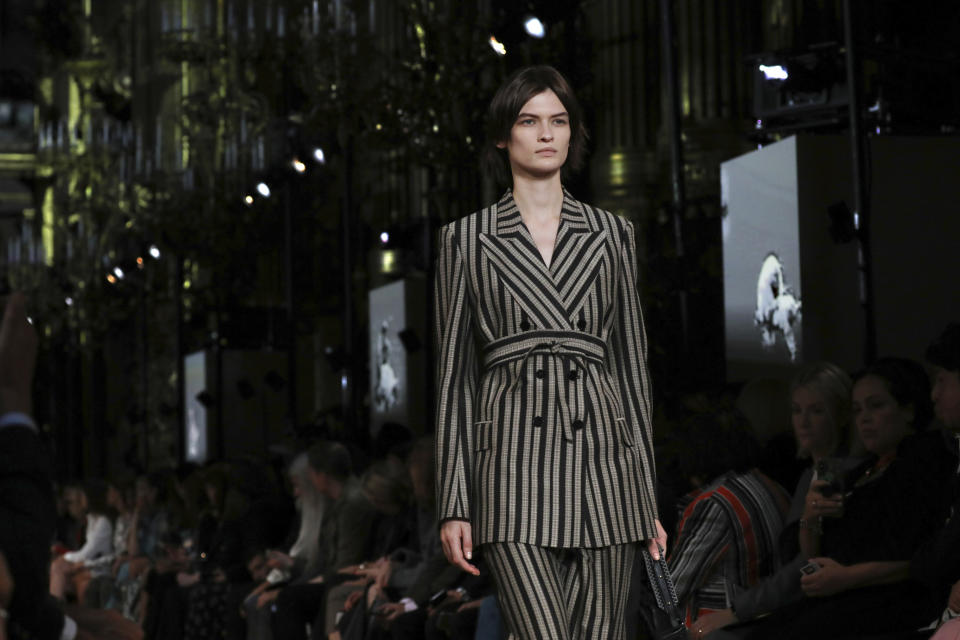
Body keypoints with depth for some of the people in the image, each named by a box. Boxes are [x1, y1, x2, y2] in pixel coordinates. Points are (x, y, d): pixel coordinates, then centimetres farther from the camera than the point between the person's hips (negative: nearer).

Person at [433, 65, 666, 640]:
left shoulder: (612, 235, 14)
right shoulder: (467, 240, 9)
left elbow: (630, 362, 14)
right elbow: (455, 374, 7)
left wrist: (648, 500, 9)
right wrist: (454, 505, 1)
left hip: (601, 448, 2)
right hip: (514, 461, -2)